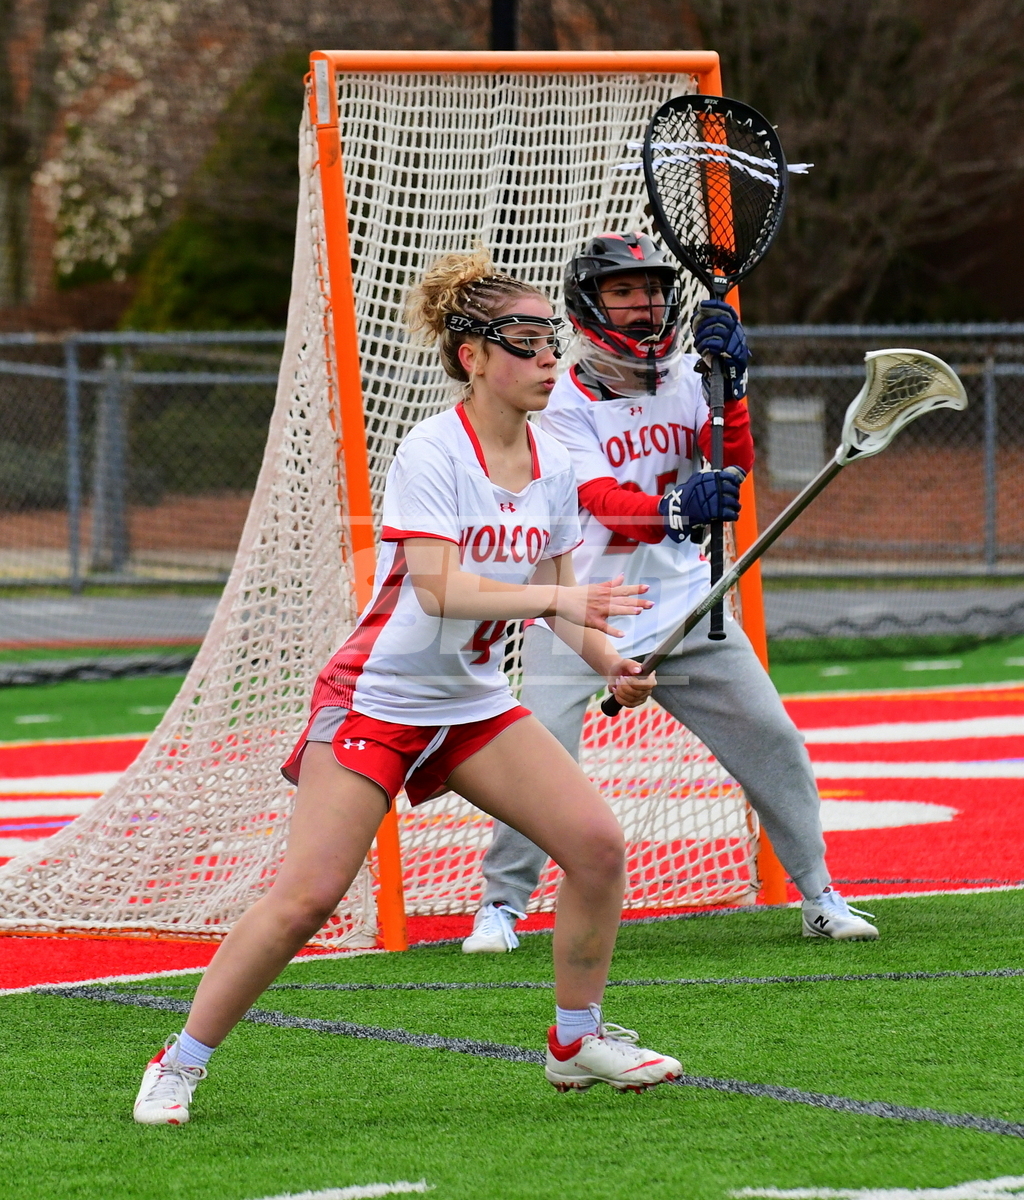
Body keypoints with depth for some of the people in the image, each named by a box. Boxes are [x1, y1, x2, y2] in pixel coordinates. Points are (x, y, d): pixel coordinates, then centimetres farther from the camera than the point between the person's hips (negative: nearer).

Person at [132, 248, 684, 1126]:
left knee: (598, 841, -6)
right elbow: (437, 590, -27)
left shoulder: (552, 466, 3)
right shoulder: (431, 453, -18)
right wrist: (557, 597, -34)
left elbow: (558, 598, 10)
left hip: (475, 702, 7)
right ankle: (180, 1064, 1)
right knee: (309, 895, -13)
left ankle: (577, 1041, 12)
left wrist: (608, 663, -8)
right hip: (377, 697, -6)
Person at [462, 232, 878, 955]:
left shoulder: (686, 378, 4)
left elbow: (735, 464, -10)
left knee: (774, 743, 1)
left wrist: (728, 383, -25)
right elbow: (606, 503, -24)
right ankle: (503, 906, 1)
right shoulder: (565, 403, -9)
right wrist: (677, 508, -43)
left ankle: (820, 897, 16)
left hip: (683, 604, 4)